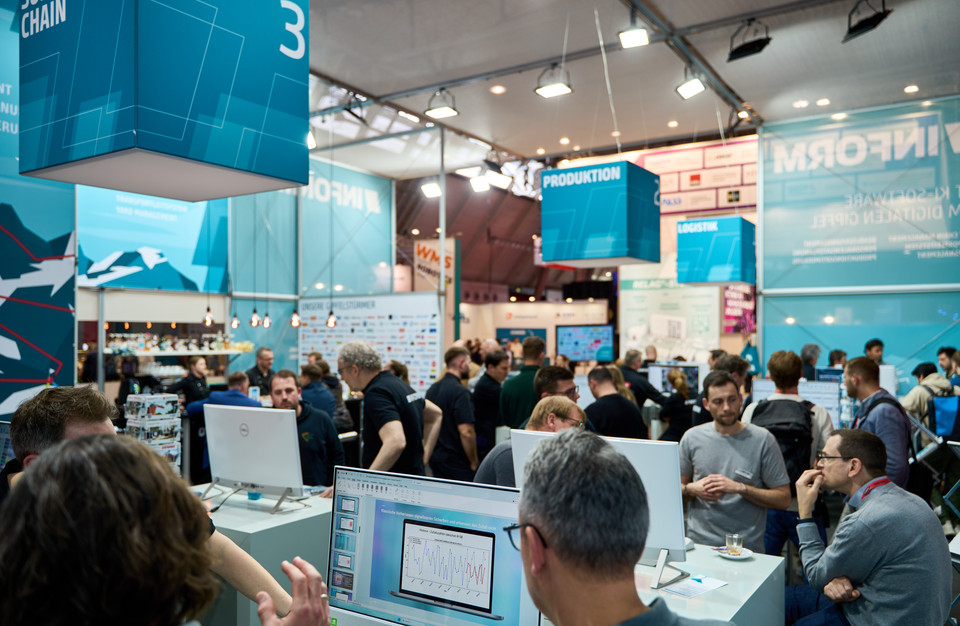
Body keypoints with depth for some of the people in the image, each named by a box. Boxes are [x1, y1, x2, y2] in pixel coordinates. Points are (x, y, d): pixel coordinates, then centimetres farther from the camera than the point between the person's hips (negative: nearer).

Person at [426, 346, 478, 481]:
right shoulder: (460, 392, -17)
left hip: (435, 459, 8)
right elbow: (466, 431, -23)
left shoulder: (432, 389, 8)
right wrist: (474, 463, -12)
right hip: (457, 464, -8)